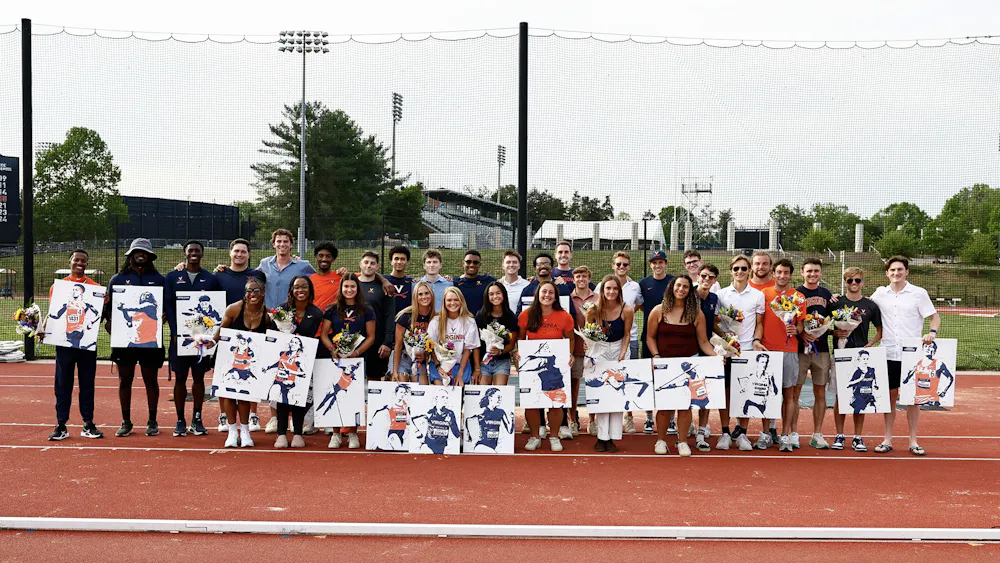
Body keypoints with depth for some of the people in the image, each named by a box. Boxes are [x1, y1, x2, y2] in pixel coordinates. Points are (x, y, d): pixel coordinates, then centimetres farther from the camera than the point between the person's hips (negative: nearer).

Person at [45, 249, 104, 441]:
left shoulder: (95, 287, 6)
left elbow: (99, 314, 7)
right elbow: (52, 312, 8)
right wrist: (44, 329, -8)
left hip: (87, 343, 0)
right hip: (64, 342, 0)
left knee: (87, 384, 6)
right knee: (63, 384, 2)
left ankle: (88, 425, 12)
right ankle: (61, 426, 7)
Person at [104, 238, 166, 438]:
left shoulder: (159, 279, 8)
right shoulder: (117, 279, 9)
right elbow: (109, 305, 11)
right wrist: (109, 322, -5)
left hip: (150, 339, -1)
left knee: (151, 379, 5)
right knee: (125, 380, 5)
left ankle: (152, 422, 15)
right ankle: (126, 422, 15)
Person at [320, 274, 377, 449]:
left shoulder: (366, 311, 7)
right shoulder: (332, 310, 10)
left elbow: (371, 337, 4)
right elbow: (323, 335, 7)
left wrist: (357, 352, -10)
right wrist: (333, 350, -10)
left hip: (357, 359, -1)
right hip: (336, 359, 1)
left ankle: (353, 434, 6)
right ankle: (336, 434, 2)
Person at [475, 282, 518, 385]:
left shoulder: (511, 318, 2)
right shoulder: (481, 315, 1)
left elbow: (512, 344, 5)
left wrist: (500, 351, -15)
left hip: (502, 361, 0)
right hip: (483, 361, 0)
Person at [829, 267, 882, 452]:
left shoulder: (871, 306, 5)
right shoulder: (836, 303, 4)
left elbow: (881, 331, 11)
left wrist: (870, 344, -4)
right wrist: (836, 333, -10)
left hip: (862, 355, 0)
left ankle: (858, 438, 10)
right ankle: (839, 436, 11)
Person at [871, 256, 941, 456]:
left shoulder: (919, 293, -1)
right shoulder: (880, 293, 7)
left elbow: (934, 316, 1)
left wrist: (932, 332, -19)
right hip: (889, 354, 2)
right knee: (890, 396, 7)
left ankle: (913, 442, 11)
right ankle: (887, 440, 14)